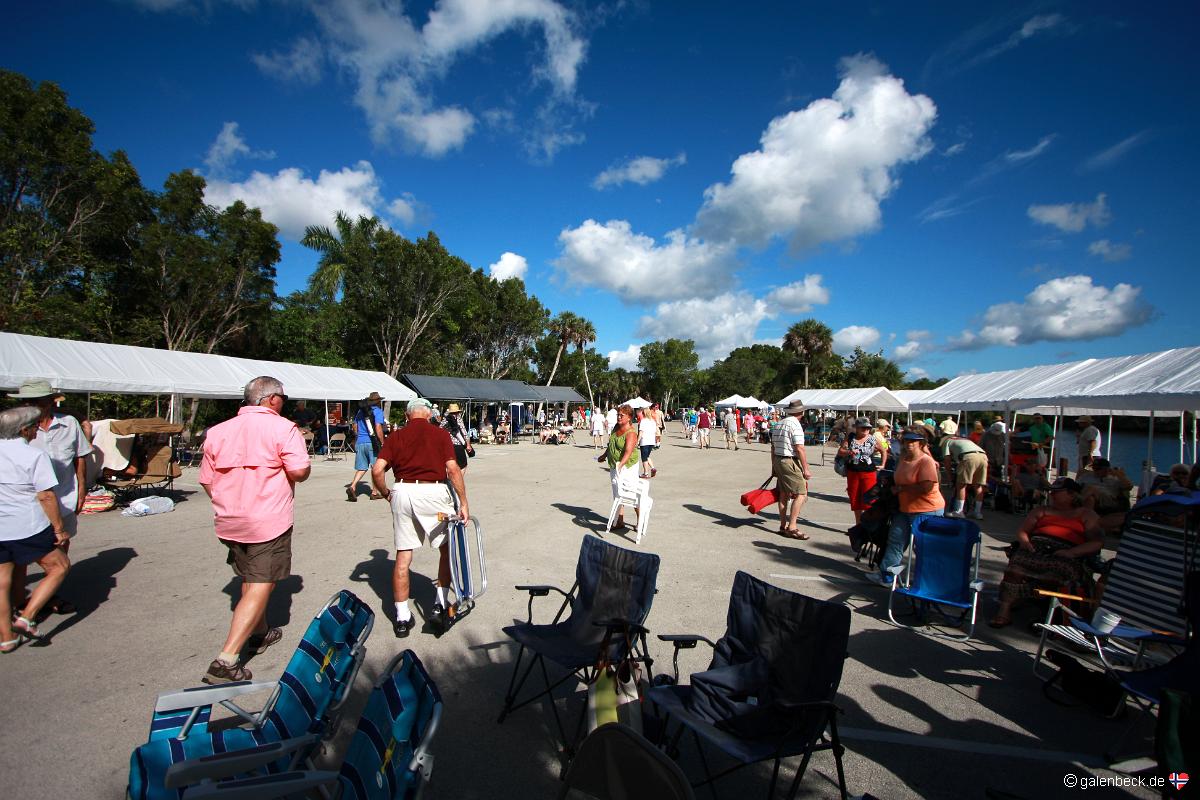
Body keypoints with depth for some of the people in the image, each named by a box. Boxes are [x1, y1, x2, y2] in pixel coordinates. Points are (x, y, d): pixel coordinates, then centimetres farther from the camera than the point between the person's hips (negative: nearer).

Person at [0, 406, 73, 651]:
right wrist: (59, 529, -8)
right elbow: (46, 496, -16)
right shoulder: (34, 456, -15)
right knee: (59, 567, 11)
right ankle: (27, 617, 3)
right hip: (28, 528, -6)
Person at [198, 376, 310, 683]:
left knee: (250, 581, 24)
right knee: (260, 588, -1)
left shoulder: (218, 431, 7)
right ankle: (225, 661, -6)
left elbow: (207, 480, 10)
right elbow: (299, 472, -18)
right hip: (269, 521, -7)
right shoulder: (282, 428, -11)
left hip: (228, 522, 7)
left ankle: (259, 634, 40)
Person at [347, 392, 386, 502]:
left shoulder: (360, 411, 12)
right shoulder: (378, 411, -7)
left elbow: (355, 427, 19)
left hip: (360, 442, 5)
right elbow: (378, 428, -17)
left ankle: (352, 486, -10)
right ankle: (374, 493, 10)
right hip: (372, 443, -5)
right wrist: (382, 442, -11)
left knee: (361, 468, 10)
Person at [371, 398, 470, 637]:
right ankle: (441, 602, 20)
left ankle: (402, 616, 16)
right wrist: (463, 503, -4)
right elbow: (453, 469, -6)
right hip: (433, 492, -2)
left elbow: (377, 470, -2)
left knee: (403, 555, 10)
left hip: (402, 493, 2)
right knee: (448, 547, 18)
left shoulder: (395, 436, 9)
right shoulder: (440, 434, 4)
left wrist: (386, 494, 14)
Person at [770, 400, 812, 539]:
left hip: (778, 461, 9)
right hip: (790, 462, -9)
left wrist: (774, 467, 25)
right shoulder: (795, 425, -12)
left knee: (784, 494, 14)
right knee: (801, 493, -7)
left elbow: (773, 448, 18)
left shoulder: (779, 425, 14)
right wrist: (806, 469, -14)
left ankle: (783, 525, 20)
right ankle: (792, 527, -9)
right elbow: (800, 449, -18)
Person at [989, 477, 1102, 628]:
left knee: (1063, 568, -38)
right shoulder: (1042, 510, 31)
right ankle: (1004, 611, -36)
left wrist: (1071, 552, -11)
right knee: (1017, 562, -31)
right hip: (1036, 546, 2)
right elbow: (1022, 531, 22)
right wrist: (1025, 542, -3)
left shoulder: (1086, 514, 21)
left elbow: (1097, 542, 7)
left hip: (1065, 553, -2)